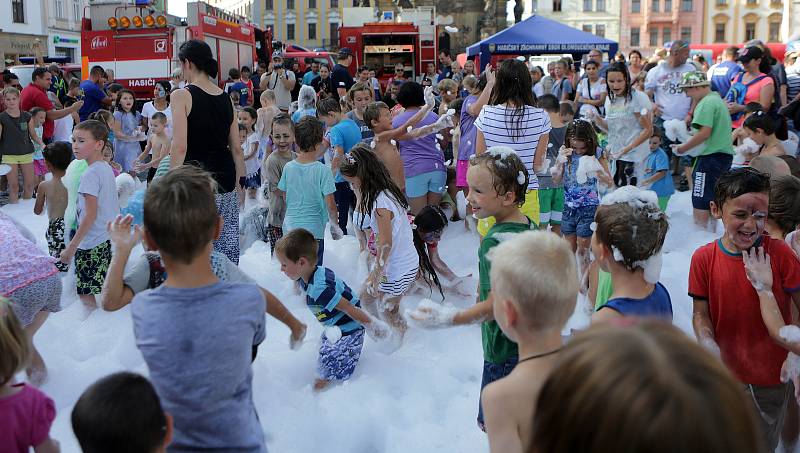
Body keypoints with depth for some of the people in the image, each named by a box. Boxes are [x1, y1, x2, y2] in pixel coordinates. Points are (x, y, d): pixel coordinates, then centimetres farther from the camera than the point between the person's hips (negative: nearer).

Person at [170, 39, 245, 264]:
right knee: (228, 245, 10)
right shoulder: (226, 98, 10)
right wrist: (241, 182, 18)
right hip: (225, 179, 6)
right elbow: (236, 148, 11)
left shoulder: (182, 95, -6)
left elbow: (180, 147, -14)